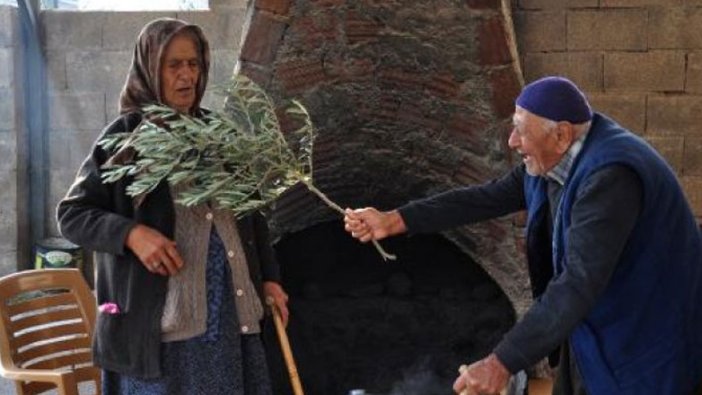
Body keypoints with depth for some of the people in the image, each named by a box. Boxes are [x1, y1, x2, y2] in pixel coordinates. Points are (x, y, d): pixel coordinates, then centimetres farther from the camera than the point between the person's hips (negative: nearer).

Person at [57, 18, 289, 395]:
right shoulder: (127, 134, -4)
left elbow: (250, 210, 17)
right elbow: (71, 213, -5)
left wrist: (268, 277, 12)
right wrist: (132, 233, -20)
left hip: (232, 302, 5)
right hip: (161, 310, -4)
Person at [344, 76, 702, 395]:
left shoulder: (610, 175, -33)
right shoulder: (554, 159, -4)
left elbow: (580, 282, -40)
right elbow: (486, 198, 2)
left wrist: (502, 362, -43)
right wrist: (394, 220, -2)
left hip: (640, 339, -8)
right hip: (591, 324, 8)